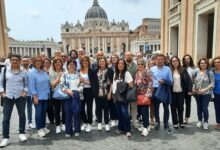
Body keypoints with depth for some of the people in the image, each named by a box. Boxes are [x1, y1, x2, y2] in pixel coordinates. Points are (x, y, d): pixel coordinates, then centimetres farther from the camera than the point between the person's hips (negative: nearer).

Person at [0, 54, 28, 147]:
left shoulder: (23, 72, 1)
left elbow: (26, 84, 9)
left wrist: (25, 91, -5)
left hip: (20, 97, 0)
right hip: (8, 97, 0)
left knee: (22, 115, 10)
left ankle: (22, 133, 29)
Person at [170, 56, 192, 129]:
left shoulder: (183, 70, 0)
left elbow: (188, 80, -1)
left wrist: (190, 90, -9)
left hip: (181, 92, 1)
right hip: (172, 92, -1)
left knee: (180, 107, 12)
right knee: (173, 108, 8)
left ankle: (181, 122, 26)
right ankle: (175, 123, 20)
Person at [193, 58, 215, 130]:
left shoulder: (210, 73, -6)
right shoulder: (197, 72, 5)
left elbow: (212, 84, -9)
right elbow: (194, 82, 12)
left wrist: (205, 89, -18)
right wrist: (193, 88, -5)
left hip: (206, 93, -4)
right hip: (197, 93, 4)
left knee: (205, 108, -5)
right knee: (199, 107, 12)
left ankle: (206, 122, 16)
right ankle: (199, 121, 27)